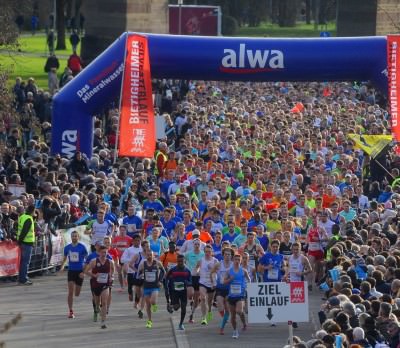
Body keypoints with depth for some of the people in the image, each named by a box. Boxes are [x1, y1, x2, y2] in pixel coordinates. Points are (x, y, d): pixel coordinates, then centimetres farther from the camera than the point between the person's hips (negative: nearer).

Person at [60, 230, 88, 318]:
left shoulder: (82, 247, -7)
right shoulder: (67, 247, 2)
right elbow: (65, 258, 17)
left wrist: (84, 272, -12)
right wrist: (62, 266, -1)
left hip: (80, 271, -1)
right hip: (71, 271, 1)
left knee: (77, 294, 7)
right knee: (70, 292, -10)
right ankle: (71, 311, -6)